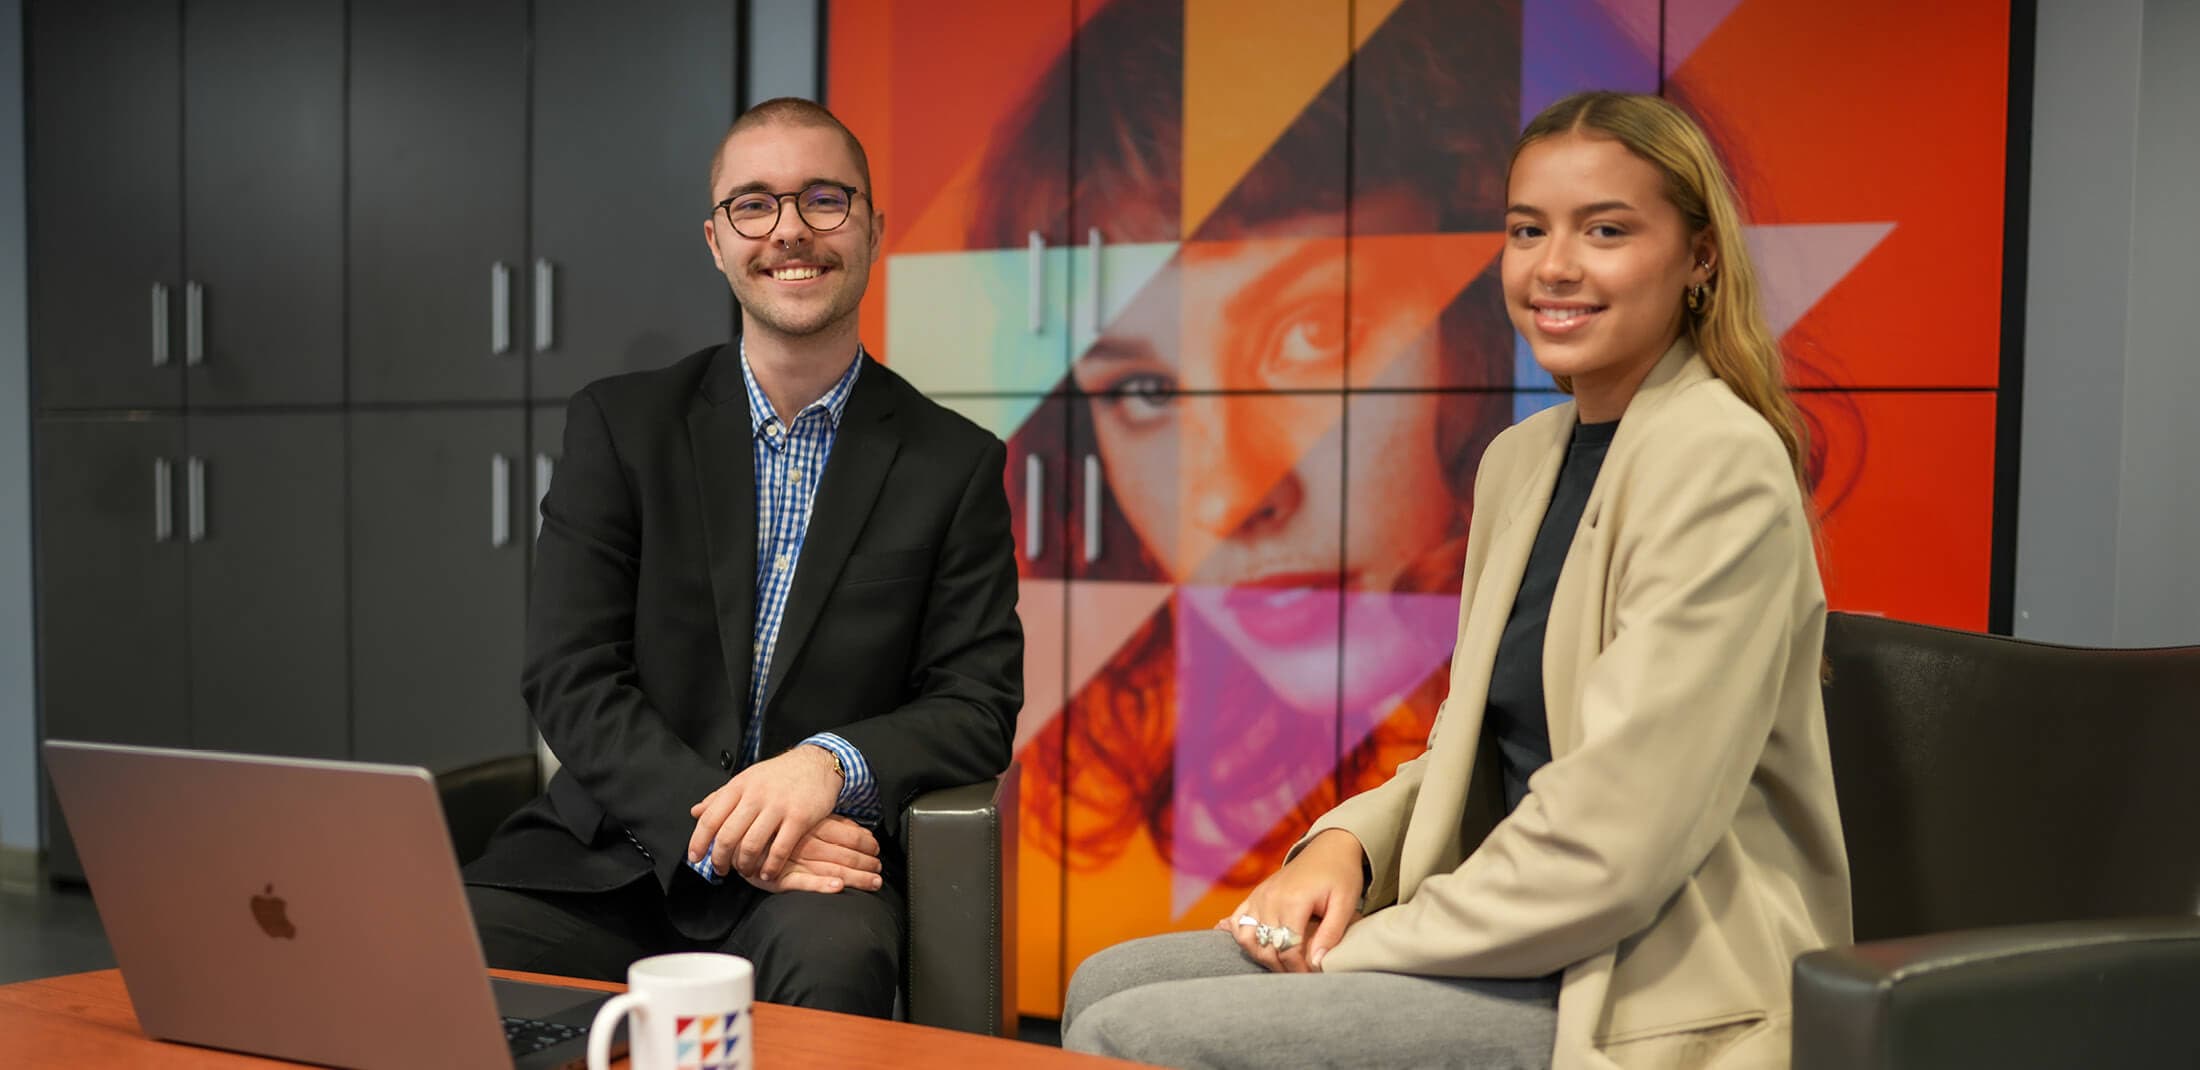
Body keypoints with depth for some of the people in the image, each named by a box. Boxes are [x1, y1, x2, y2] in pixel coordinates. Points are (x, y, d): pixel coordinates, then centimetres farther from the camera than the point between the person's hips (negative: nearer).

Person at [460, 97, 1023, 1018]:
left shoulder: (955, 464, 5)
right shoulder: (618, 424, 6)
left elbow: (977, 708, 2)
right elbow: (570, 679, -1)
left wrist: (832, 763, -21)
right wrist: (718, 825, -18)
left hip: (817, 871, -1)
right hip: (614, 854, 1)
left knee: (834, 960, -35)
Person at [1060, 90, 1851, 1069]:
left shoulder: (1719, 464, -16)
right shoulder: (1519, 460, 11)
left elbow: (1610, 846, -21)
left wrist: (1364, 946, -12)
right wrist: (1345, 843, -2)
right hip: (1530, 950, 8)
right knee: (1109, 984, 2)